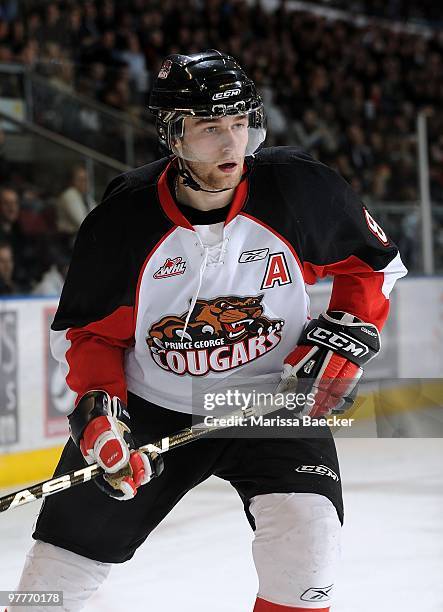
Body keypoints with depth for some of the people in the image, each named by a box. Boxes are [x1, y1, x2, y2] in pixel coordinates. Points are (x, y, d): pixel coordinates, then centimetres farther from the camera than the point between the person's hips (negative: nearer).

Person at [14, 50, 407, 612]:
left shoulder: (302, 191, -16)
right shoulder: (122, 221, -16)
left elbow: (371, 264, 3)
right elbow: (87, 332, -2)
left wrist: (348, 337, -11)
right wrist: (96, 407, -18)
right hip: (149, 406, 1)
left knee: (305, 534, -26)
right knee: (61, 565, 4)